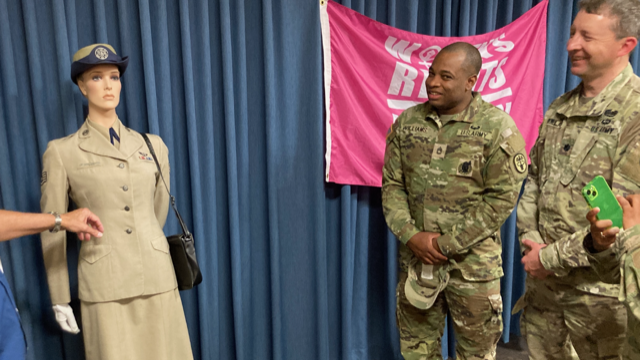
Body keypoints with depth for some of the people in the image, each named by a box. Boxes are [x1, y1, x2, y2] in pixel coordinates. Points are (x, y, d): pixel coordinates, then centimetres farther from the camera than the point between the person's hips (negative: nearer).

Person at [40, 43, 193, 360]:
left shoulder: (153, 145, 7)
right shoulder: (61, 152, -1)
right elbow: (53, 230, 2)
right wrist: (60, 299, 4)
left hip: (157, 278, 3)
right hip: (104, 285, -2)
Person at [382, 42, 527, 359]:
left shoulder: (498, 128, -10)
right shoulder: (407, 122, 2)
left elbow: (502, 198, -14)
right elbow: (392, 184, 3)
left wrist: (446, 243, -16)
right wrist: (411, 235, -11)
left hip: (472, 263, -3)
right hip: (415, 257, 4)